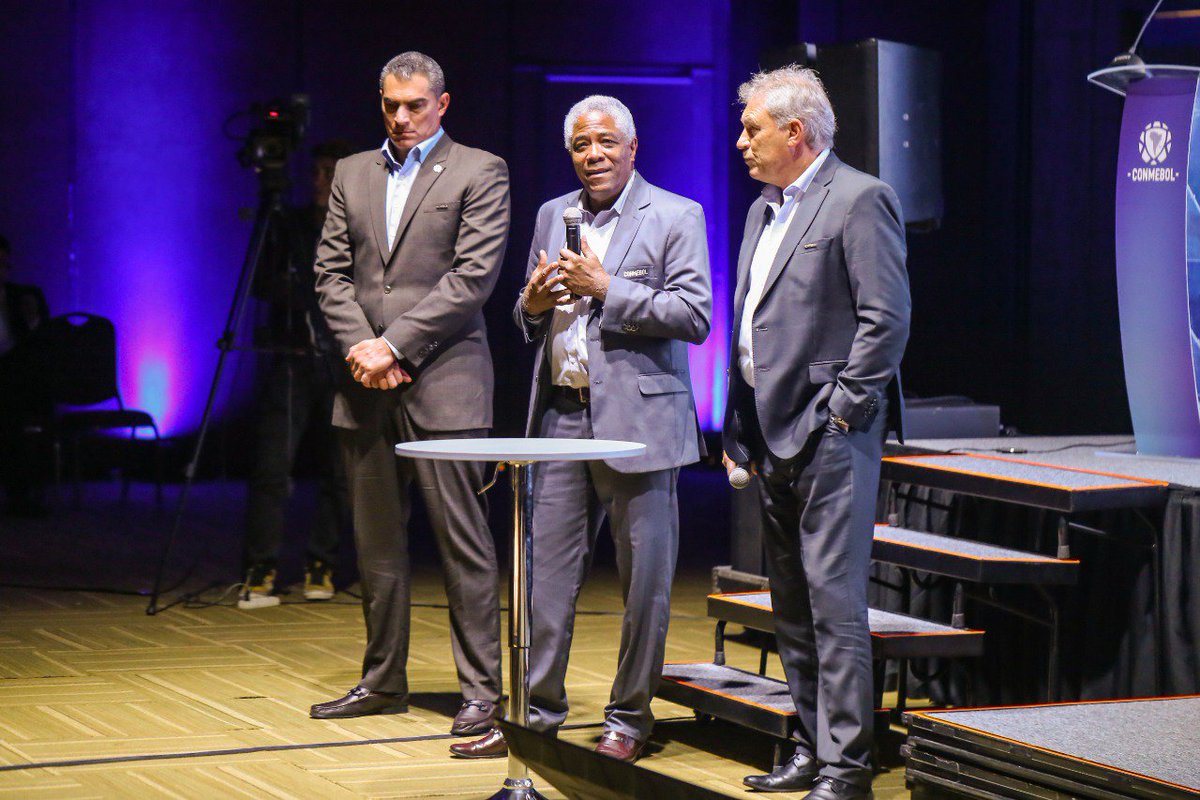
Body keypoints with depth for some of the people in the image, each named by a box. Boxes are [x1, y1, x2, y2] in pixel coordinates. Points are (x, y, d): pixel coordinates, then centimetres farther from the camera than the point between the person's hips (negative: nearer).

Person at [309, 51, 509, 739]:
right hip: (368, 389, 5)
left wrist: (393, 345, -13)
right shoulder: (353, 174, 16)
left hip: (443, 381, -5)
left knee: (464, 543, -6)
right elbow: (332, 272, 11)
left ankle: (482, 690, -2)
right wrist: (361, 348, -6)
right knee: (377, 543, 10)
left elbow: (473, 276, -9)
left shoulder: (479, 173, 0)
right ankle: (383, 681, 20)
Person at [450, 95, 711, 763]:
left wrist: (607, 288, -15)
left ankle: (629, 719, 12)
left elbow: (695, 316, -10)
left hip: (638, 416, -5)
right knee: (547, 571, 6)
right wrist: (533, 303, -2)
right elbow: (530, 319, 22)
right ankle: (536, 713, 14)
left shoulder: (676, 217, -2)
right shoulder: (553, 216, 15)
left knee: (644, 579, 1)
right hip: (563, 415, 5)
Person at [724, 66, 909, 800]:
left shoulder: (859, 200, -8)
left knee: (834, 601, -10)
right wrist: (739, 428, 17)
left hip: (829, 436, -9)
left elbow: (887, 318, -15)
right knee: (793, 608, 12)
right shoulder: (765, 211, 19)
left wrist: (841, 411, -16)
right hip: (775, 437, 9)